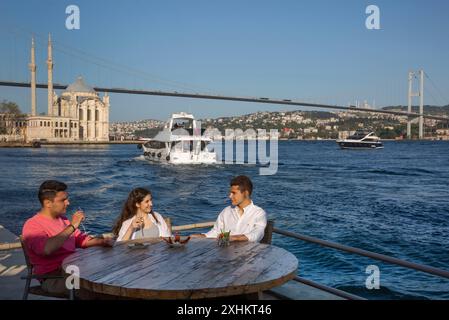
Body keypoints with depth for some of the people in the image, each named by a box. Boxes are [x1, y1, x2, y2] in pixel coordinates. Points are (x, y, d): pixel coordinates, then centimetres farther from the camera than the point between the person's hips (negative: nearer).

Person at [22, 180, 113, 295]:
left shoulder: (63, 219, 16)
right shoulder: (32, 225, -10)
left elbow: (81, 239, 23)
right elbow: (46, 249, -29)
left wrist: (102, 242, 3)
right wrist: (72, 226, -23)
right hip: (53, 277, -8)